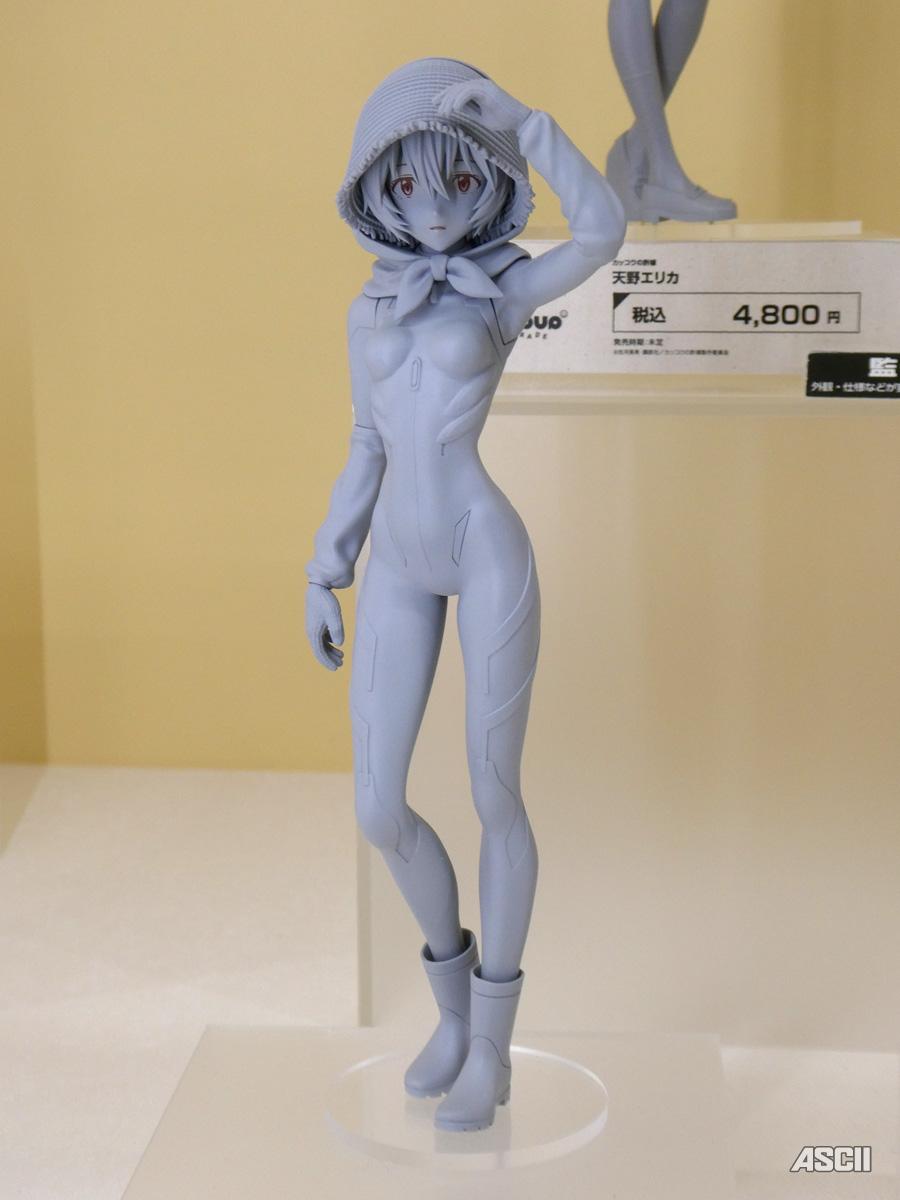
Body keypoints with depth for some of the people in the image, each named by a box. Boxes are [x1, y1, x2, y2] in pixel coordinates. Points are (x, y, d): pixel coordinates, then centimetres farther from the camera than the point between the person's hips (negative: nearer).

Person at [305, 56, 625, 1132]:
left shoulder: (509, 288, 3)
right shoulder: (370, 310, 16)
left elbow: (603, 229, -17)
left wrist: (512, 113, -11)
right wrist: (323, 577, 13)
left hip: (489, 549, -4)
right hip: (398, 564, 4)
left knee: (493, 796, 1)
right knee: (377, 811, 0)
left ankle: (492, 1045, 15)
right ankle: (453, 997, 25)